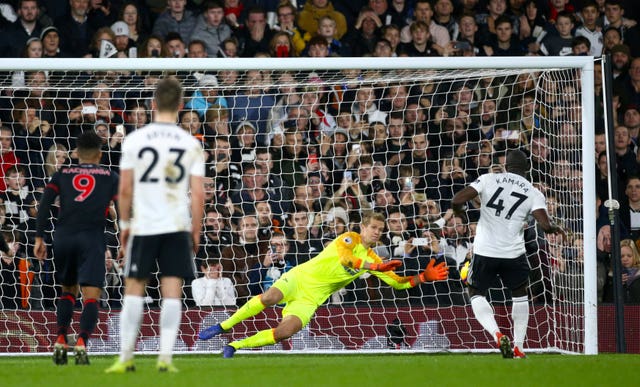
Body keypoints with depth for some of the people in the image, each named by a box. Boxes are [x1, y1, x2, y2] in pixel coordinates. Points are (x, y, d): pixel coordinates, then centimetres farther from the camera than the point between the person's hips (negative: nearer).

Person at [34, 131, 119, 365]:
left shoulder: (62, 175, 17)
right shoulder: (110, 177, 14)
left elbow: (45, 204, 5)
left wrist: (39, 238, 3)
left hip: (63, 237, 3)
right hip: (92, 239, -3)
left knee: (68, 290, 21)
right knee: (91, 296, -5)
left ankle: (60, 342, 8)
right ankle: (81, 344, -25)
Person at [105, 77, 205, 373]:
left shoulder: (134, 140, -3)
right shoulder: (192, 145, -1)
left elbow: (125, 189, -2)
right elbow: (198, 193, -2)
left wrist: (124, 223, 10)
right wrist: (196, 231, 8)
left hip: (143, 226, 0)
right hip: (178, 227, 0)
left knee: (134, 289, 7)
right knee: (172, 291, 2)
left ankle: (126, 357, 7)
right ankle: (165, 357, -4)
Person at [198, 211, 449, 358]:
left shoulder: (373, 259, 12)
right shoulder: (350, 239, -4)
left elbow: (398, 282, 12)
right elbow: (344, 258, -26)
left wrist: (424, 277, 0)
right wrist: (372, 266, -31)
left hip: (313, 297, 4)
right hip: (301, 278, -4)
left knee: (286, 332, -21)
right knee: (270, 297, -33)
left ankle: (235, 346, -7)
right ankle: (224, 326, -15)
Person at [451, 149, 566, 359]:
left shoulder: (489, 179, -1)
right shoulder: (533, 193, 0)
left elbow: (458, 200, -9)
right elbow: (545, 224, -11)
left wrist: (458, 211, 15)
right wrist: (557, 229, 13)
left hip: (484, 250, -1)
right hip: (513, 253, 1)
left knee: (476, 294, 16)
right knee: (520, 295, 25)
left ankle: (497, 334, -9)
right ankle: (518, 347, 20)